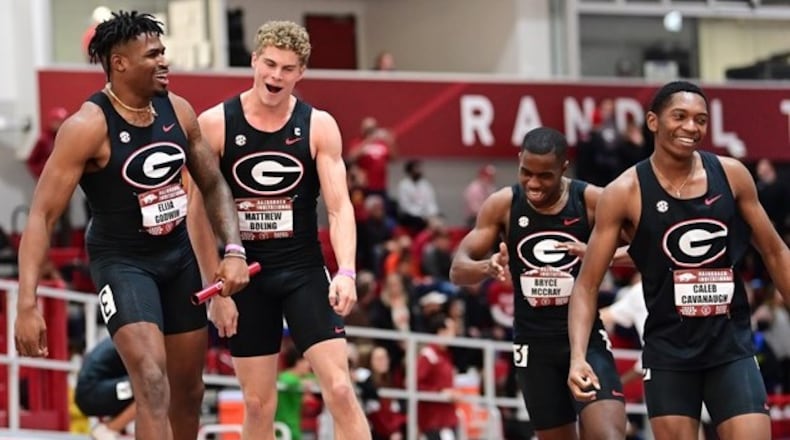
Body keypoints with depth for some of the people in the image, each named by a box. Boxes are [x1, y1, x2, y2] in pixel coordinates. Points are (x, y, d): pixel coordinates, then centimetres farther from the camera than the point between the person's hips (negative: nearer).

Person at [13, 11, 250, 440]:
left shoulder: (178, 110, -3)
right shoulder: (88, 126, -21)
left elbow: (213, 185, 11)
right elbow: (42, 215, -22)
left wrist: (234, 251, -4)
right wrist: (27, 305, -31)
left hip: (178, 254, 7)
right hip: (121, 260, -7)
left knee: (189, 388, 15)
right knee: (152, 381, -23)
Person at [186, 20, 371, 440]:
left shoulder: (319, 126, -2)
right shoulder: (214, 124, -4)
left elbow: (339, 206, -8)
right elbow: (200, 213, -1)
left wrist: (346, 272, -23)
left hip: (304, 271, 0)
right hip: (245, 275, 0)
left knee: (340, 389, -10)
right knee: (257, 404, 4)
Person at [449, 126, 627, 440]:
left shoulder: (593, 201, -10)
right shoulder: (502, 205, -5)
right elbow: (458, 269, -4)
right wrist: (488, 267, -28)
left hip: (586, 337, -2)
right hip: (534, 344, 2)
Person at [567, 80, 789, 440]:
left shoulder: (731, 175, 0)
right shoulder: (625, 193, -8)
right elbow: (587, 285, -7)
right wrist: (578, 357, -20)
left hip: (731, 344, 2)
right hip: (668, 350, -2)